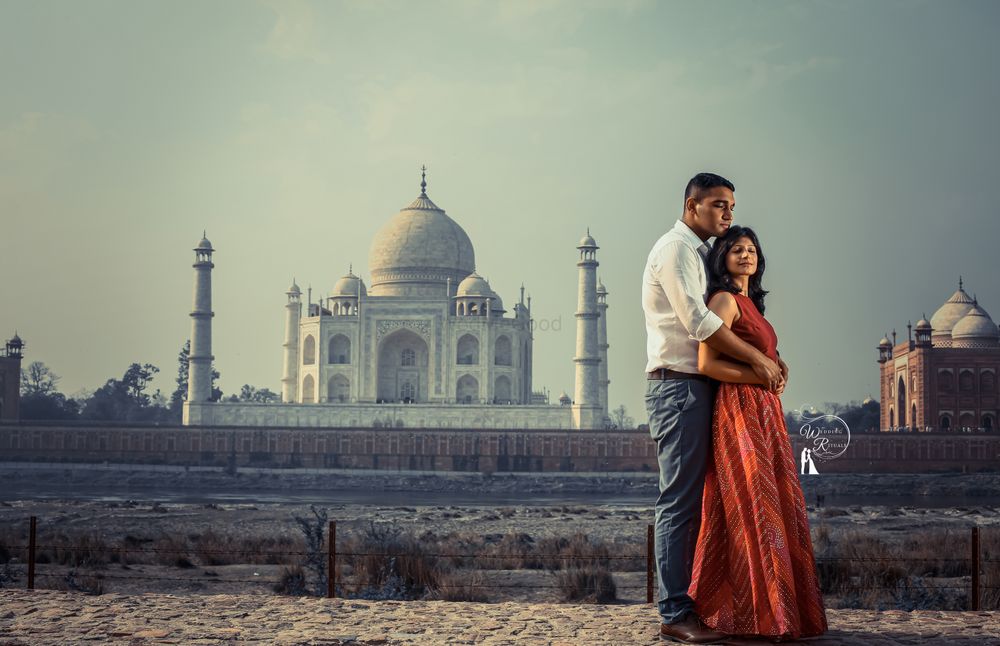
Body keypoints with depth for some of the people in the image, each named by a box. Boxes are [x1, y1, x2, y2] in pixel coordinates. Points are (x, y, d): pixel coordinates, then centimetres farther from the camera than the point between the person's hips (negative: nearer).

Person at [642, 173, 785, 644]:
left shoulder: (696, 253, 23)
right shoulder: (675, 248, -8)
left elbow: (707, 323, 21)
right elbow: (698, 322, -18)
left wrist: (767, 359, 7)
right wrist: (758, 360, -14)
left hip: (694, 389, 10)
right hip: (678, 387, -10)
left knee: (690, 501, 10)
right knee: (680, 501, -11)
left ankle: (683, 604, 13)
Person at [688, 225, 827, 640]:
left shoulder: (750, 303, 20)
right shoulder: (724, 299, -7)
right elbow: (707, 363, -16)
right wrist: (761, 375, -12)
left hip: (763, 414, 9)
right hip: (740, 411, -9)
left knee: (777, 508, 8)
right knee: (753, 509, -10)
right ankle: (758, 617, -7)